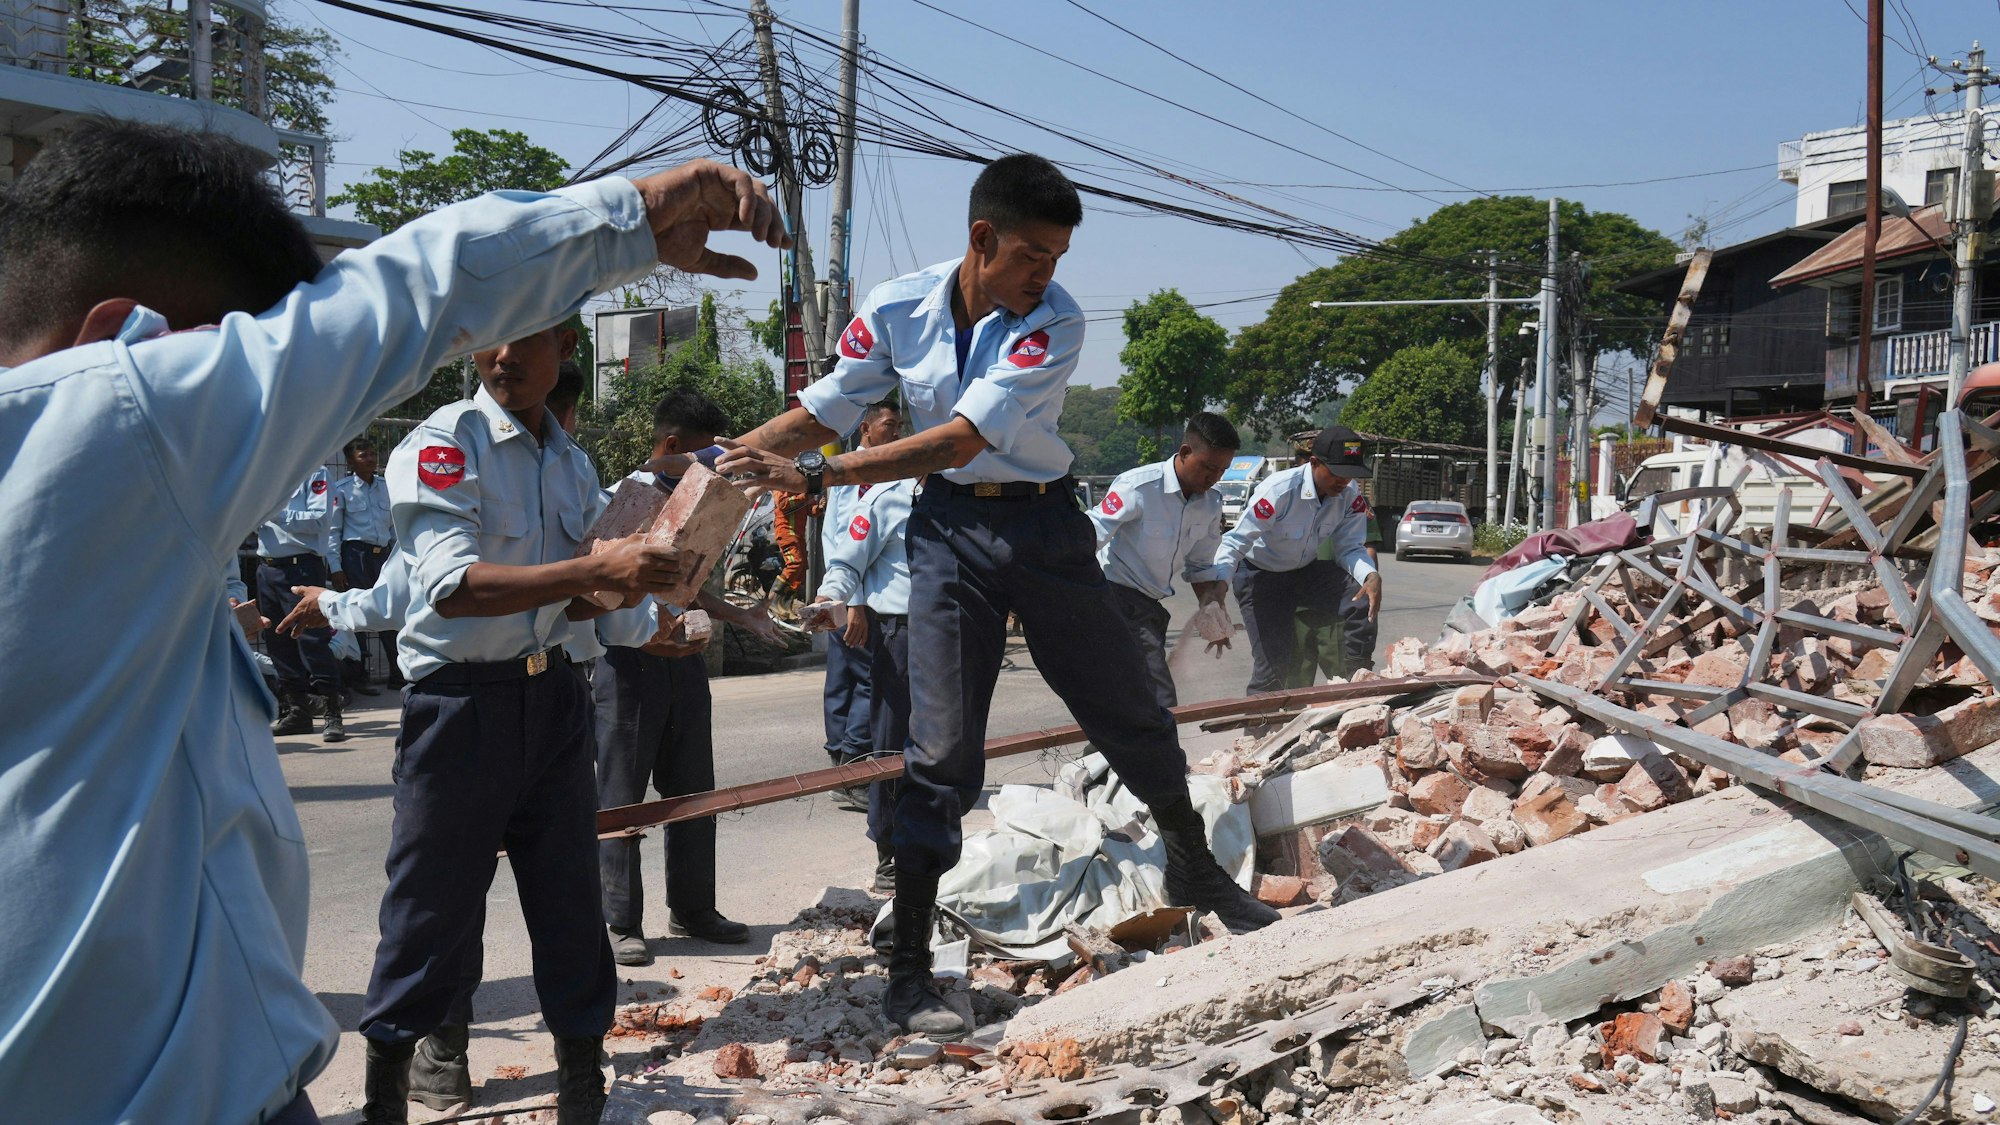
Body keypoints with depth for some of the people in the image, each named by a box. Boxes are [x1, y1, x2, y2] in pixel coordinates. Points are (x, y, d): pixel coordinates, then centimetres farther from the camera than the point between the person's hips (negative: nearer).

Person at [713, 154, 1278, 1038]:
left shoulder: (1055, 324, -16)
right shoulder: (897, 309, -8)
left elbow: (964, 438, -26)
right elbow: (823, 410, 1)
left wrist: (816, 475, -30)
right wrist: (724, 461, -13)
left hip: (1045, 525, 0)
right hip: (950, 531, 0)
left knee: (1130, 713, 10)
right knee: (942, 750, -3)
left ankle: (1196, 872, 37)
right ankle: (907, 971, 7)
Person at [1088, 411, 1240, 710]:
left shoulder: (1211, 503, 4)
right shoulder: (1139, 487, -19)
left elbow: (1200, 567, 15)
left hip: (1152, 605, 8)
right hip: (1118, 596, -8)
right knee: (1159, 701, -16)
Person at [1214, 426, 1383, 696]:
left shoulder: (1350, 495, -14)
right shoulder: (1279, 491, -31)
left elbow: (1348, 548, -8)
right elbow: (1235, 542, -32)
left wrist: (1371, 576, -31)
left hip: (1306, 570, 5)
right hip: (1260, 575, -5)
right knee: (1274, 663, -13)